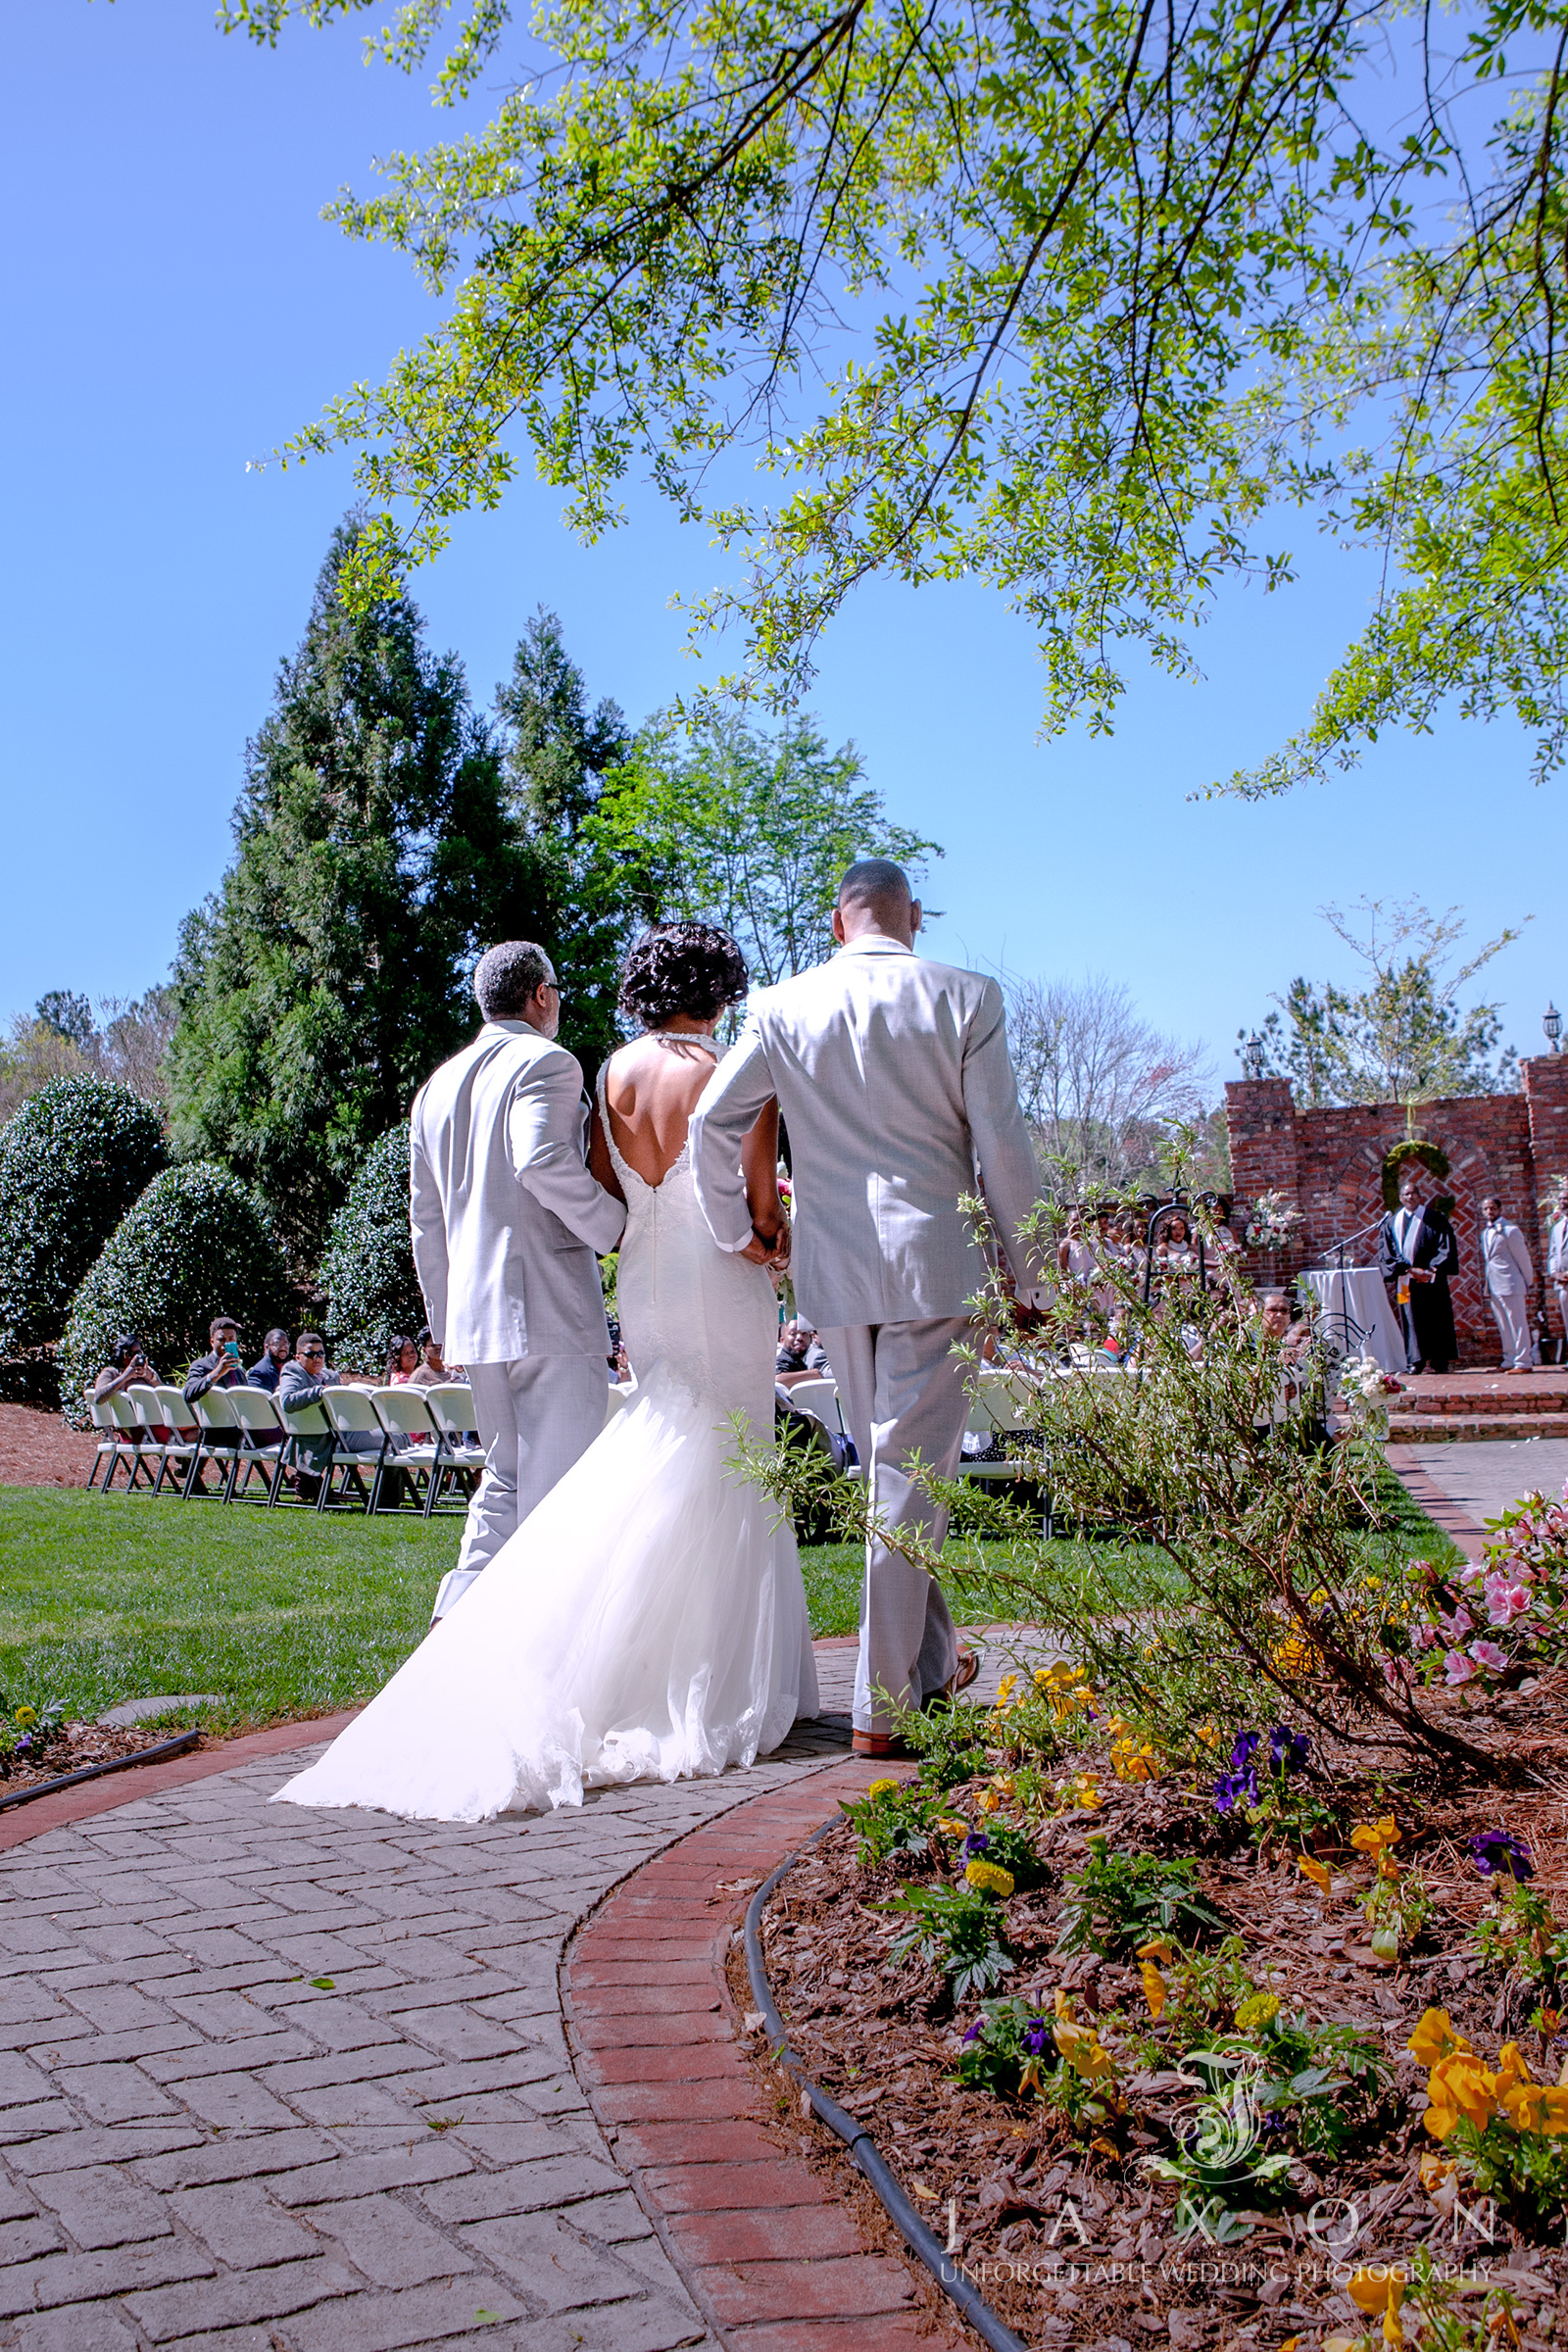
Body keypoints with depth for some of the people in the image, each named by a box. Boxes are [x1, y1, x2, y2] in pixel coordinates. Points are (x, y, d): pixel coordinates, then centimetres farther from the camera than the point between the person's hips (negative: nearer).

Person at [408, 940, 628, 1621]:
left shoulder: (437, 1085, 18)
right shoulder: (546, 1062, -6)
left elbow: (426, 1220, 20)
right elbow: (543, 1160, -25)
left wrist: (445, 1322, 24)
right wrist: (614, 1225, -12)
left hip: (474, 1314, 8)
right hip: (551, 1310, -7)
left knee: (503, 1482, 18)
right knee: (554, 1494, -2)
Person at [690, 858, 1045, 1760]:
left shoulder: (784, 1007, 3)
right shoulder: (965, 998, -3)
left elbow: (712, 1123, 0)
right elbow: (1003, 1150, -5)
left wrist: (737, 1231, 15)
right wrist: (1026, 1277, 4)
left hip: (835, 1271, 3)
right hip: (938, 1262, -3)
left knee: (893, 1471, 19)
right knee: (912, 1476, 0)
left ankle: (933, 1659, 33)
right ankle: (882, 1704, 4)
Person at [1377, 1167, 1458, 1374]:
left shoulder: (1434, 1219, 4)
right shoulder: (1392, 1222, 11)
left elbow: (1446, 1247, -2)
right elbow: (1386, 1250, 4)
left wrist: (1432, 1270, -13)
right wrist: (1408, 1269, -9)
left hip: (1431, 1279, -2)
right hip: (1406, 1279, 2)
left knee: (1436, 1318, -1)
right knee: (1411, 1320, -1)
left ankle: (1439, 1360, 3)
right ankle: (1415, 1361, -2)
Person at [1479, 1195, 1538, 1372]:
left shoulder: (1509, 1230, -11)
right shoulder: (1485, 1232, 11)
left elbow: (1523, 1258, -6)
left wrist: (1529, 1283, -1)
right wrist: (1487, 1286, 11)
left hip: (1511, 1284, -7)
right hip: (1494, 1287, 7)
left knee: (1517, 1324, -4)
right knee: (1503, 1327, 11)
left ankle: (1523, 1362, -2)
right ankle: (1509, 1361, 17)